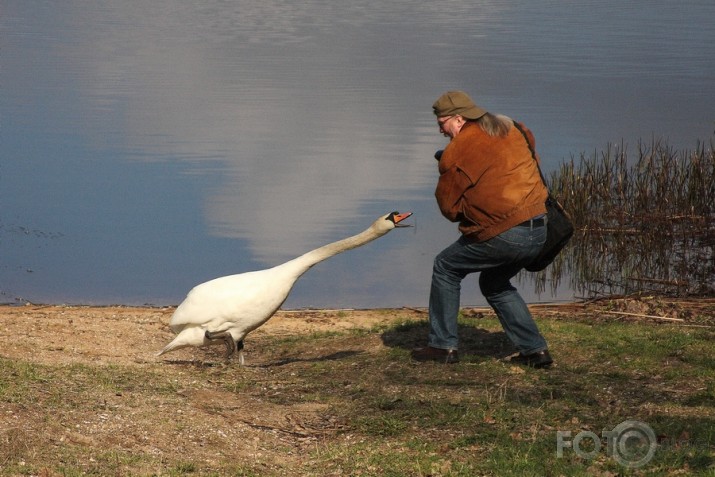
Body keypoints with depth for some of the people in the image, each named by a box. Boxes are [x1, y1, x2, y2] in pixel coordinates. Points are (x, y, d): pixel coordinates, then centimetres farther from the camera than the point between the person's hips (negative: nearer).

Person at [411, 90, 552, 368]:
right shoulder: (510, 129, 13)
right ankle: (534, 350, 20)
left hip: (504, 235, -8)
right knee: (494, 284, 28)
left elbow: (449, 207, -2)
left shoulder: (457, 152, -8)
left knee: (446, 268, 13)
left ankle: (443, 345, 13)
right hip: (539, 231, 8)